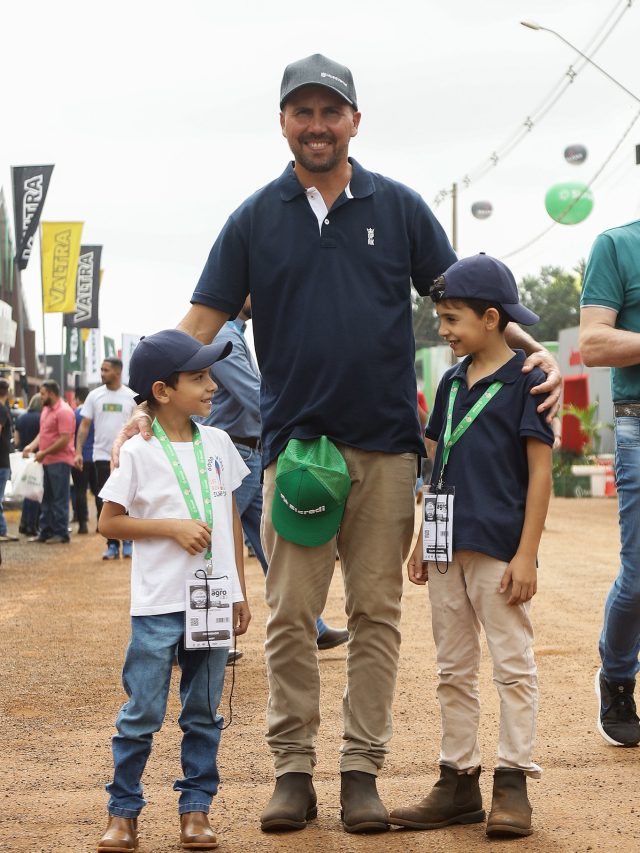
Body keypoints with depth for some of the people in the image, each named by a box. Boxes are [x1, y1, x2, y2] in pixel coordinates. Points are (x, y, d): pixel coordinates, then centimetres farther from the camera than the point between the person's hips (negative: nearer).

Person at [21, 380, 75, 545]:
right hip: (46, 462, 9)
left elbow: (64, 440, -20)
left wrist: (44, 452, -16)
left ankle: (61, 534, 2)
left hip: (60, 461, -9)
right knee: (46, 499, 13)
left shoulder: (64, 411, -15)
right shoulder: (46, 409, 15)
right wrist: (32, 446, 4)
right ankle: (46, 532, 20)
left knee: (59, 499, -3)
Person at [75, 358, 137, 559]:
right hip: (102, 457, 2)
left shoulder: (131, 397, 0)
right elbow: (84, 425, 5)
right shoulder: (94, 395, 4)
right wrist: (78, 451, -4)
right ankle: (112, 544, 9)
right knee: (105, 503, 2)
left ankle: (128, 542, 14)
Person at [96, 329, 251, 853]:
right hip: (159, 605, -4)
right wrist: (172, 526, -15)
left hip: (214, 602, 4)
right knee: (142, 713, 0)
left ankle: (196, 808, 19)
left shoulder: (217, 443, 6)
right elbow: (109, 522, -4)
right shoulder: (139, 454, -7)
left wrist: (241, 592, 13)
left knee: (204, 713, 10)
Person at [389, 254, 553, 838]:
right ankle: (459, 782, 18)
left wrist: (526, 555, -14)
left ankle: (513, 783, 6)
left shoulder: (526, 378, -7)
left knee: (513, 665, -1)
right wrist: (422, 544, 14)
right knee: (454, 669, 11)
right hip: (448, 547, 7)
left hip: (498, 548, -7)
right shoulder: (451, 382, 13)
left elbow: (540, 470, -10)